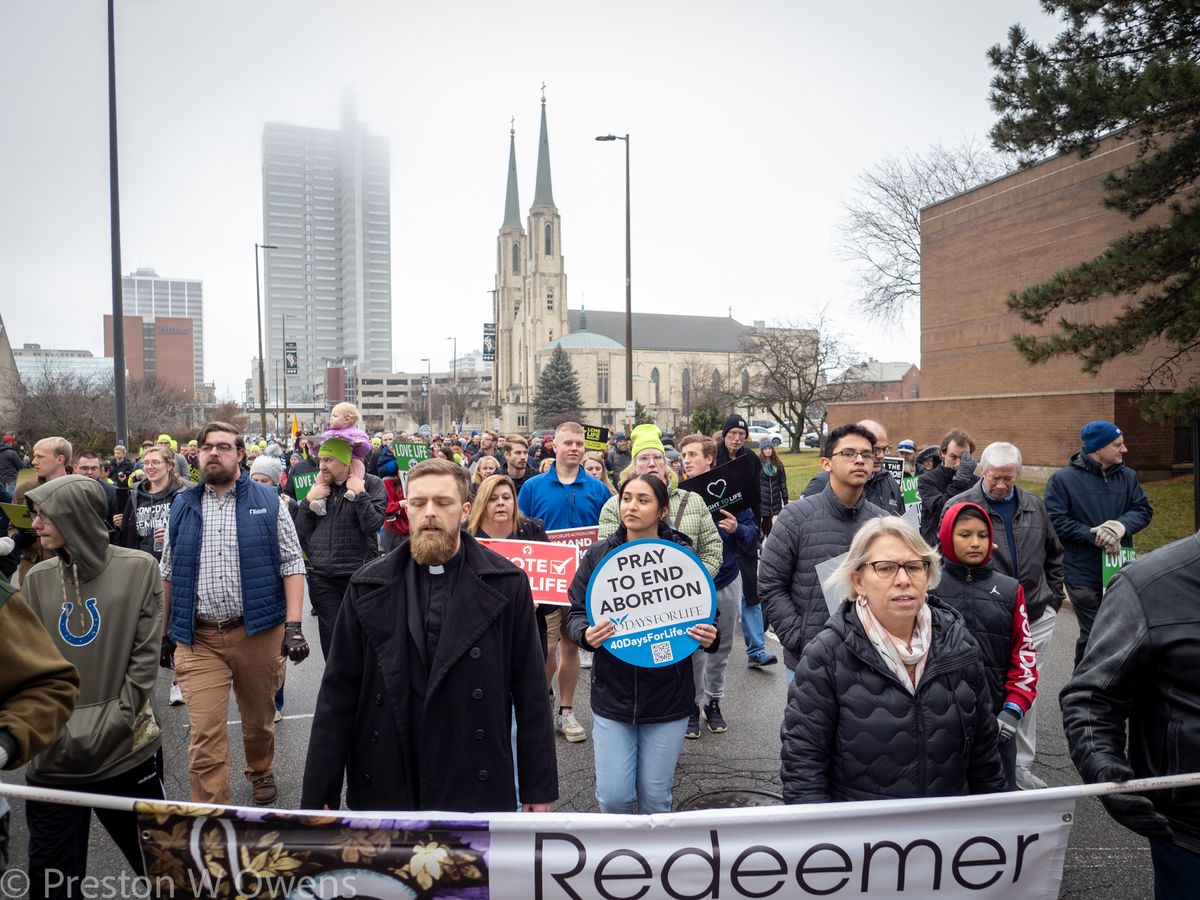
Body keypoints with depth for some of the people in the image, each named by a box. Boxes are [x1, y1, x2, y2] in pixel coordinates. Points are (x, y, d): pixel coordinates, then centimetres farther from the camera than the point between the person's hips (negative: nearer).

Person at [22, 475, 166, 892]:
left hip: (127, 751, -3)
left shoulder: (138, 568, -5)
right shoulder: (37, 579, 4)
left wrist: (114, 725, -11)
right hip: (55, 757, 3)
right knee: (50, 878, 11)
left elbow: (145, 657, -5)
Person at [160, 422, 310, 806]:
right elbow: (169, 574, 14)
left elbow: (292, 564, -3)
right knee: (205, 736, -3)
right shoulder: (183, 506, 8)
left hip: (258, 630, -1)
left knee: (259, 717, 16)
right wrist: (165, 631, 14)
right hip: (198, 638, 1)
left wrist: (294, 624, -11)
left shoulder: (268, 501, 0)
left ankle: (261, 772, 44)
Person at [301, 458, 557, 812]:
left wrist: (540, 786, -1)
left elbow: (530, 691, -3)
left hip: (478, 787, -1)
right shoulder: (368, 587, -1)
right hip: (382, 787, 2)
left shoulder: (506, 583, -5)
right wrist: (319, 794, 1)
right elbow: (338, 693, 1)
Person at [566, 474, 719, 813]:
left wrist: (708, 638, -17)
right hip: (612, 693, 1)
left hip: (667, 697, 0)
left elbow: (705, 616, 5)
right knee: (613, 796, 4)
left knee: (655, 797, 10)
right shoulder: (599, 554, -1)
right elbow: (576, 614, 2)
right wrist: (586, 634, -20)